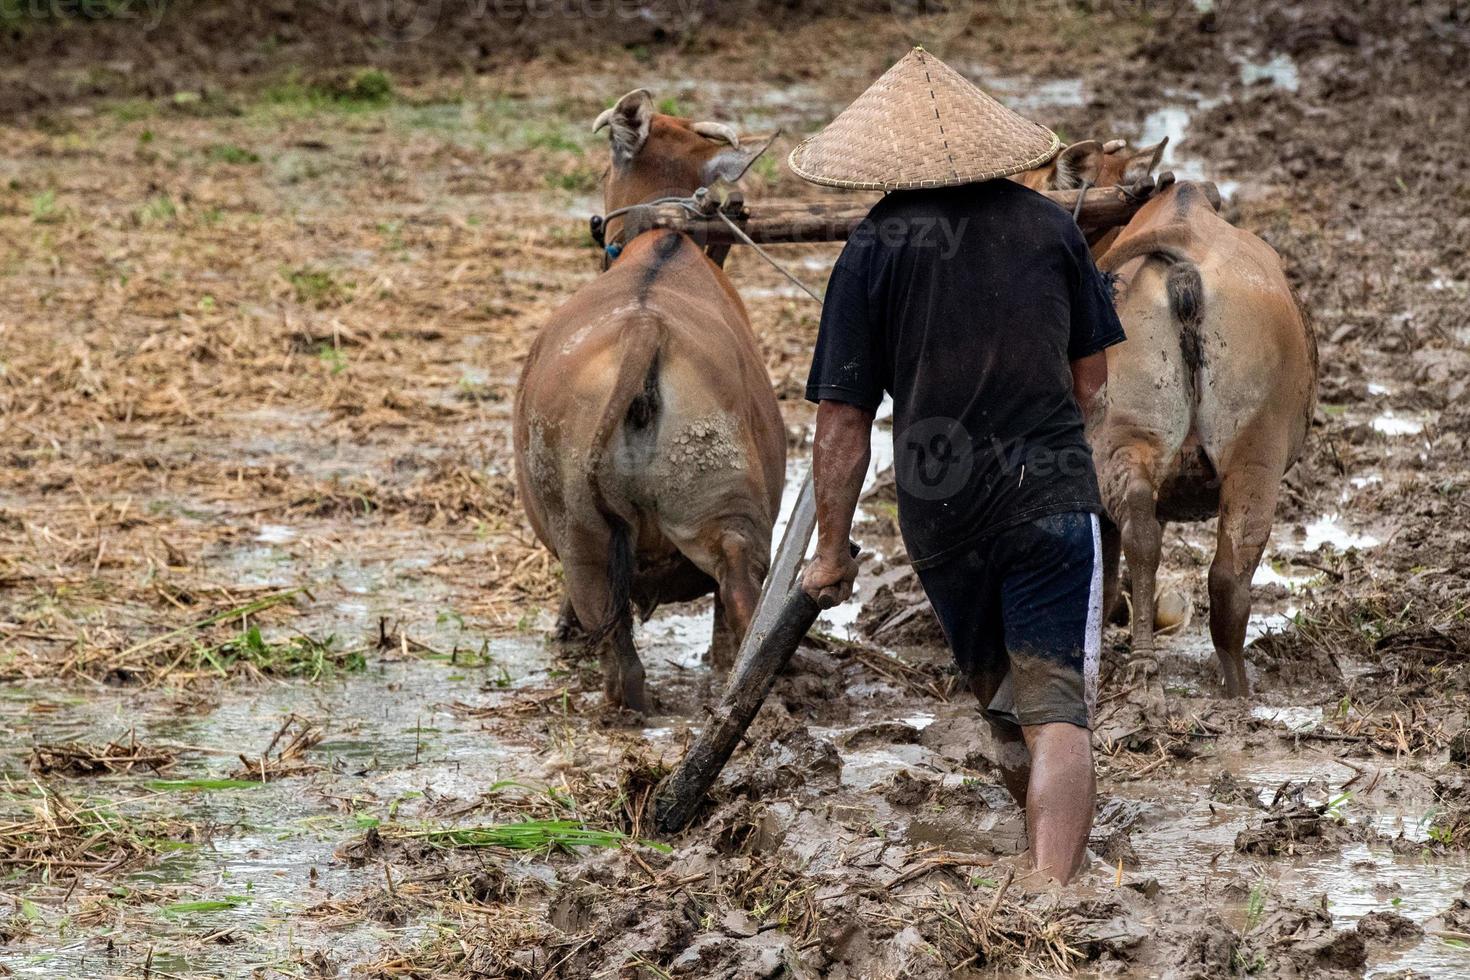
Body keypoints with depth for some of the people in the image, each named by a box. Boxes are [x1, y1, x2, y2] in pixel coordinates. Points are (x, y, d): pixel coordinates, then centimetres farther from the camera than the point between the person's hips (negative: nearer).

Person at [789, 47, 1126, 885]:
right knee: (1056, 712, -7)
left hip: (938, 513, 1)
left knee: (1003, 702, 21)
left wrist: (833, 549, 6)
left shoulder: (874, 249, -3)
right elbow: (1092, 382, 11)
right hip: (1051, 495, -1)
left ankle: (1055, 868, 37)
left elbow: (843, 422, -3)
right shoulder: (1048, 224, 3)